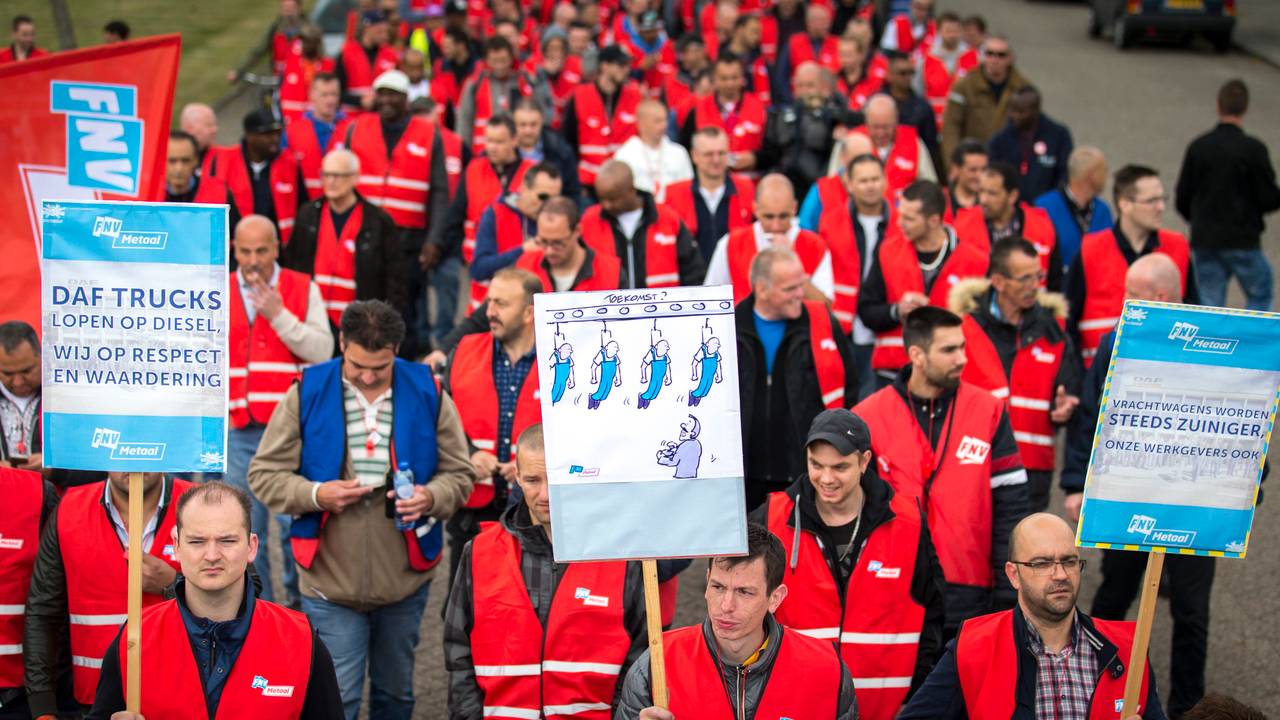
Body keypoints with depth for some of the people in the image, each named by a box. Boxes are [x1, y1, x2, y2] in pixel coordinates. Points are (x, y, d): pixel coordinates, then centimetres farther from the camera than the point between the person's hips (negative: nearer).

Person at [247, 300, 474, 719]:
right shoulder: (307, 394, -5)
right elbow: (264, 474, -1)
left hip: (405, 580, 2)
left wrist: (431, 497, -16)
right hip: (330, 581, -2)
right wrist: (316, 495, -18)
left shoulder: (427, 394, -1)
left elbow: (459, 473, 6)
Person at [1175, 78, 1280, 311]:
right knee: (1260, 295, 13)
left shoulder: (1198, 146, 1)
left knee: (1209, 303, 7)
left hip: (1204, 240, 4)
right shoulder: (1253, 149, -12)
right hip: (1242, 240, -4)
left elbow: (1182, 199, 5)